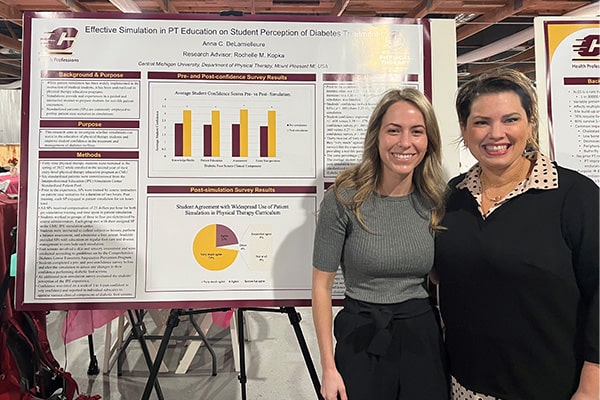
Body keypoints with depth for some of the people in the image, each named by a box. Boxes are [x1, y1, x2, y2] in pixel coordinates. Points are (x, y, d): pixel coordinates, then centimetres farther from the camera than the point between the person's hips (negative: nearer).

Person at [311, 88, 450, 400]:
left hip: (423, 337, 4)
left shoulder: (436, 201, -2)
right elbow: (322, 285, -9)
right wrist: (328, 368, -8)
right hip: (362, 340, -3)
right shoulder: (343, 198, -14)